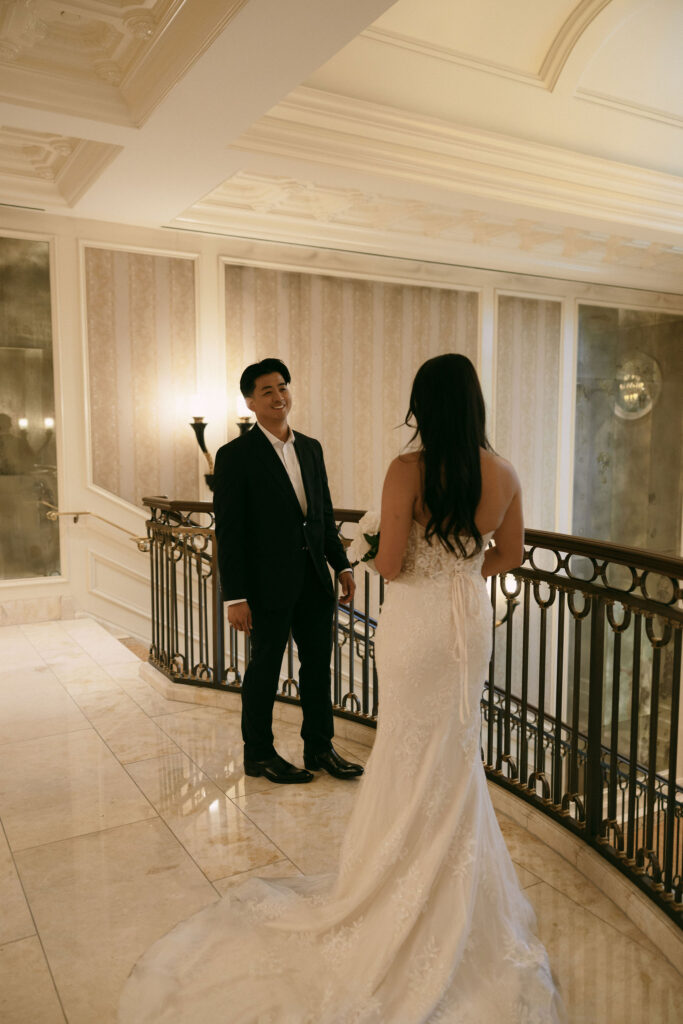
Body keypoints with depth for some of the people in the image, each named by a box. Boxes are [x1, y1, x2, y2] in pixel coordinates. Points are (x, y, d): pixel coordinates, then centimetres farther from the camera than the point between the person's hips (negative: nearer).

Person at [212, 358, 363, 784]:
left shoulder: (311, 449, 10)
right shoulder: (236, 455, -9)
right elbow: (229, 531, -12)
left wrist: (342, 564, 9)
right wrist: (235, 596, -15)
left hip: (314, 579, 6)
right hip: (269, 583, -6)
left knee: (318, 663, 14)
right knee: (265, 668, 9)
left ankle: (320, 747, 30)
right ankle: (259, 753, 27)